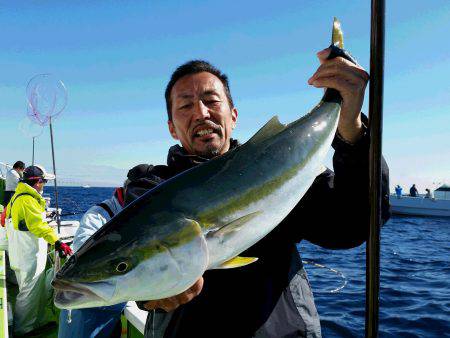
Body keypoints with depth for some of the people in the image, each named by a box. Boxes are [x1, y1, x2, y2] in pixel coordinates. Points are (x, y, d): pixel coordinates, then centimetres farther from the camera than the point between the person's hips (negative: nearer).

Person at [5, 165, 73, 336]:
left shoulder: (17, 196, 12)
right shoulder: (28, 200, -21)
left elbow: (6, 217, 24)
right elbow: (39, 225, -31)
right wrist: (57, 242, -38)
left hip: (19, 254, 10)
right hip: (30, 256, -10)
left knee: (38, 290, 20)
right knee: (30, 293, 2)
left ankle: (40, 322, 31)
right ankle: (23, 330, 15)